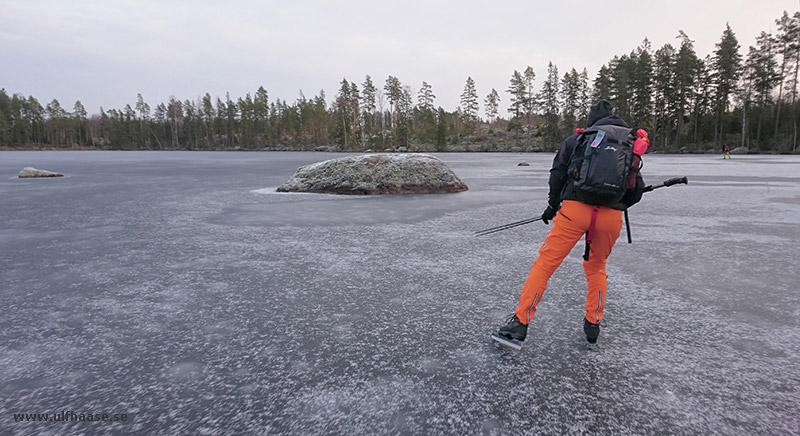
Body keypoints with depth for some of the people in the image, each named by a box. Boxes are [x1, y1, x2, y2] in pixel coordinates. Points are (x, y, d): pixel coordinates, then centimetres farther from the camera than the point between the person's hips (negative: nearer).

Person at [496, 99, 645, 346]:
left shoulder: (576, 140, 13)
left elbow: (558, 174, 4)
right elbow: (637, 189, 18)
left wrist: (553, 205, 17)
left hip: (576, 209, -3)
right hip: (611, 216, 3)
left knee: (545, 264, 2)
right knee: (596, 268, 25)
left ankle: (520, 323, -1)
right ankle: (592, 325, 28)